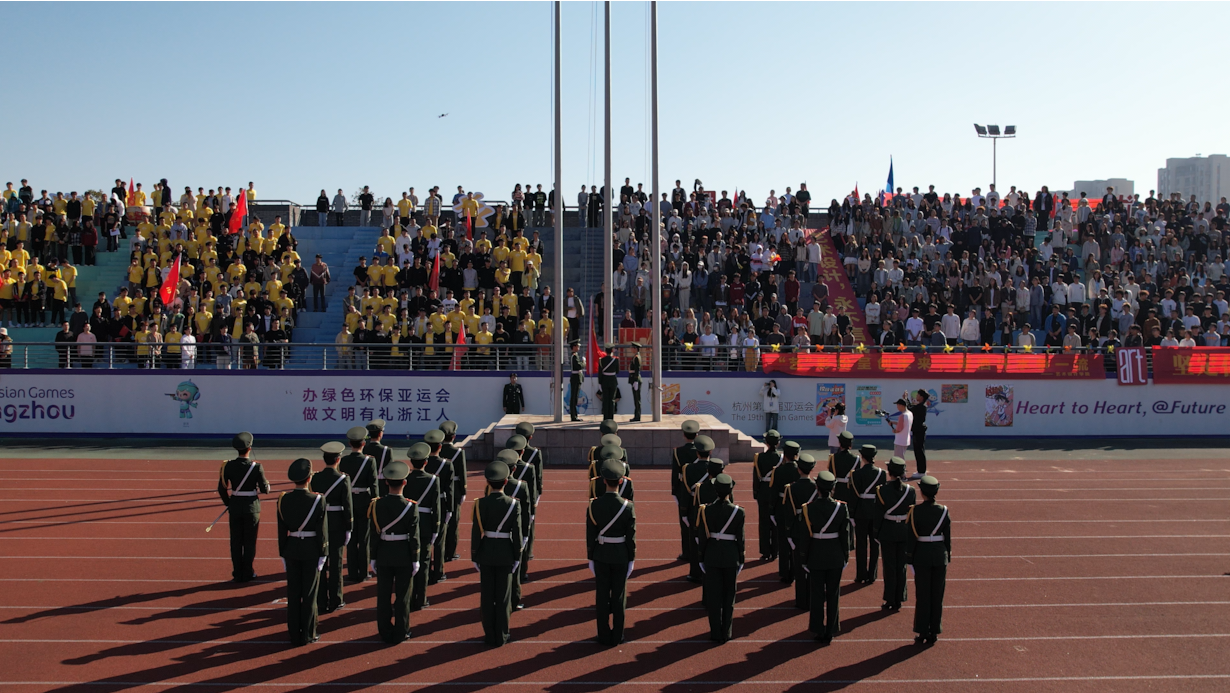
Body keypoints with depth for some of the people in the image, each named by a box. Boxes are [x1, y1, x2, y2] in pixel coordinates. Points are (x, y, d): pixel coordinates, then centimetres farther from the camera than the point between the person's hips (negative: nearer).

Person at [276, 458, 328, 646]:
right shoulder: (318, 500, -15)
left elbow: (281, 530, 1)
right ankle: (307, 634, 11)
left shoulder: (283, 500, -5)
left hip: (292, 549, 3)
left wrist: (282, 554, 10)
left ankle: (294, 635, 15)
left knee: (293, 593, 10)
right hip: (312, 550, -3)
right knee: (309, 593, 6)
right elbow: (322, 530, -12)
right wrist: (323, 554, -3)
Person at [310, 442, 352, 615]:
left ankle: (321, 602, 13)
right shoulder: (343, 479, -11)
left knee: (320, 563, 9)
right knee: (335, 563, 6)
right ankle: (335, 601, 12)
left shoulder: (315, 478, -3)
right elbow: (348, 506, -11)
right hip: (337, 526, -3)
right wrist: (348, 529, -2)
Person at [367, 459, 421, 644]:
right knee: (402, 596, 9)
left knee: (384, 596, 12)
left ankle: (385, 632, 20)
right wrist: (415, 560, -3)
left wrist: (373, 558, 5)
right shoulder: (411, 507, -15)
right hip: (404, 556, -2)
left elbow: (373, 534, -4)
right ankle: (400, 633, 16)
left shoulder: (376, 505, -9)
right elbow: (414, 536, -12)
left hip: (383, 555, 2)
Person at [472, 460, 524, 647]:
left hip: (486, 554, 1)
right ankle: (501, 636, 12)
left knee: (487, 596, 9)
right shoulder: (513, 504, -10)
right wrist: (518, 556, 3)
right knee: (503, 596, 7)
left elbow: (476, 533, -7)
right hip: (506, 554, 0)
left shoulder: (481, 504, -9)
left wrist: (474, 556, 3)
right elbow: (517, 533, -7)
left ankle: (490, 635, 16)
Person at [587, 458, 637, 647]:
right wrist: (632, 559, 4)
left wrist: (590, 558, 5)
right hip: (621, 555, -1)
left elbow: (590, 535, -5)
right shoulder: (628, 507, -13)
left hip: (601, 555, 1)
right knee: (618, 596, 10)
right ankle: (616, 636, 17)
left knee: (602, 596, 9)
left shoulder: (594, 505, -11)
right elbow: (631, 536, -8)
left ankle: (604, 636, 16)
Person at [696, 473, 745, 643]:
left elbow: (702, 536, -4)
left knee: (713, 596, 9)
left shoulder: (706, 510, -9)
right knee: (729, 596, 12)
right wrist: (741, 559, 6)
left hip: (711, 556, 0)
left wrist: (702, 557, 7)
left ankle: (716, 633, 13)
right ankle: (726, 633, 18)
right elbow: (740, 538, -5)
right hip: (731, 557, 0)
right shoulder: (738, 512, -10)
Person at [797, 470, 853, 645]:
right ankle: (831, 631, 20)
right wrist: (846, 556, 8)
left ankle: (819, 632, 17)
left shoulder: (808, 509, -14)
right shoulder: (842, 507, -11)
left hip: (816, 557, -1)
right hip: (836, 557, 1)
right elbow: (846, 534, -5)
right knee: (833, 595, 13)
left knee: (817, 595, 11)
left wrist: (803, 558, 4)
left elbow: (804, 536, -9)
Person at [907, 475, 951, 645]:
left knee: (922, 596, 6)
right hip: (940, 555, 2)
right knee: (937, 596, 9)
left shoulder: (915, 511, -10)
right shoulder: (944, 511, -3)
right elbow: (948, 538, 2)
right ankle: (934, 633, 14)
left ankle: (923, 633, 10)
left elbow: (911, 537, -8)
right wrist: (948, 559, 12)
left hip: (922, 556, -2)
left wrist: (909, 560, 0)